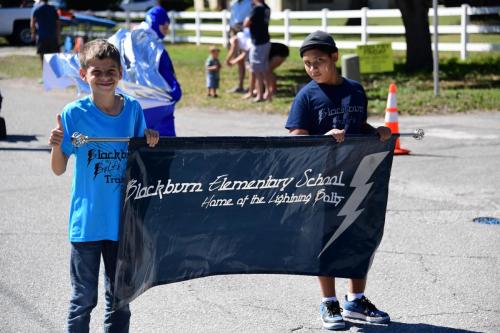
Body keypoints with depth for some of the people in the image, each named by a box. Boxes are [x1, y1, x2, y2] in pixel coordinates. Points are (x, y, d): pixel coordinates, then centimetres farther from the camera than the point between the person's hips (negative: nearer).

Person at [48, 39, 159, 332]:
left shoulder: (132, 108, 0)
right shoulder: (75, 113, -9)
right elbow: (59, 169, -4)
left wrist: (150, 143, -9)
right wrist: (57, 146, -24)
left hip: (122, 220, 3)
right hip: (87, 220, -3)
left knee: (119, 295, 14)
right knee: (84, 298, 6)